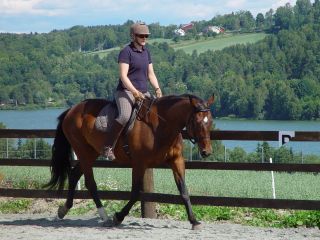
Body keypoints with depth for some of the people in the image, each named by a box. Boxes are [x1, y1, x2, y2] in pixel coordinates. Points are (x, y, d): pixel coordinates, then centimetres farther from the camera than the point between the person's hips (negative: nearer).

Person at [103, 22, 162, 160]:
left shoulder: (146, 52, 16)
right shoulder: (126, 52, -7)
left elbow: (151, 74, 19)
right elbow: (123, 76, -16)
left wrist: (157, 89, 1)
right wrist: (134, 92, -27)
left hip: (143, 93, 8)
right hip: (126, 91, -8)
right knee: (125, 116, -32)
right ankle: (108, 147, -27)